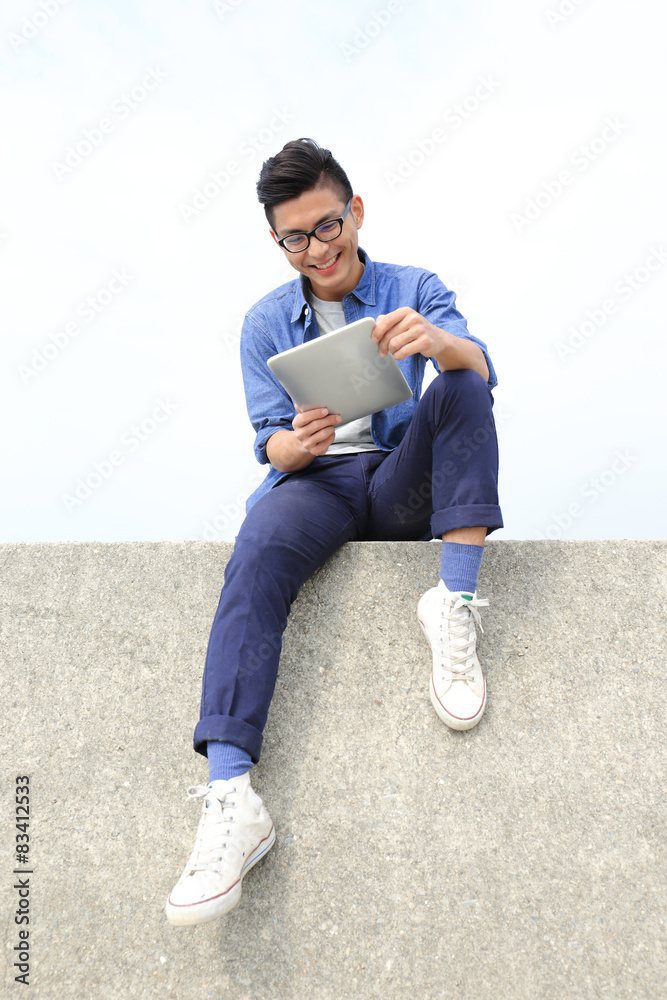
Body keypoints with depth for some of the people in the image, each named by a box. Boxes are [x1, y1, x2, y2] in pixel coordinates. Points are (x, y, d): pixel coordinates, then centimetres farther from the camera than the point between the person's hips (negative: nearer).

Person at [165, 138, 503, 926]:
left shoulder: (414, 289, 9)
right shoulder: (266, 322, 12)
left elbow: (480, 370, -10)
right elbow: (272, 444, 5)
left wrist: (436, 341, -35)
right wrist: (293, 445, -22)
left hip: (403, 480, 1)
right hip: (317, 482, 0)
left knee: (462, 386, -26)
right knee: (260, 549, -34)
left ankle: (454, 603, -31)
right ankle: (229, 796, -42)